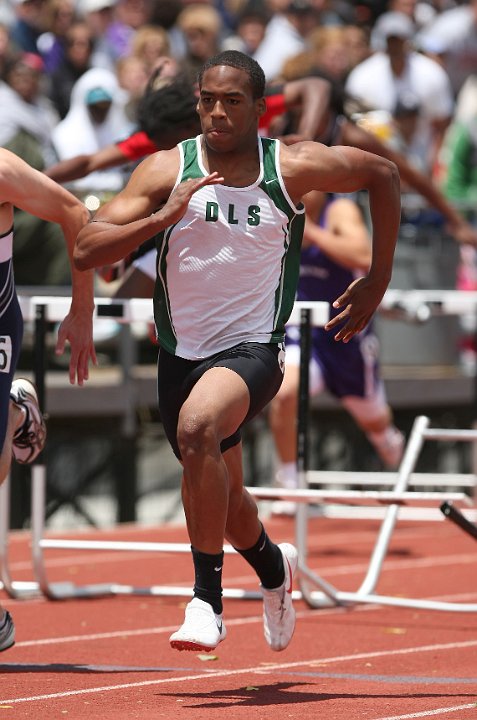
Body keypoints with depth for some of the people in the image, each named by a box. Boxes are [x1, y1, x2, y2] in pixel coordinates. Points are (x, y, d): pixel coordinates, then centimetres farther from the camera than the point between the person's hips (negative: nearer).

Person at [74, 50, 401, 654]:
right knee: (219, 495, 20)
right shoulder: (166, 170, -7)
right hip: (180, 354, 4)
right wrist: (162, 217, -26)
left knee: (198, 426, -34)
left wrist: (378, 281, 10)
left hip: (252, 349, -4)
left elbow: (383, 175, 10)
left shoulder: (295, 167, -7)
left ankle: (207, 600, -26)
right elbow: (85, 250, -12)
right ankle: (273, 566, 55)